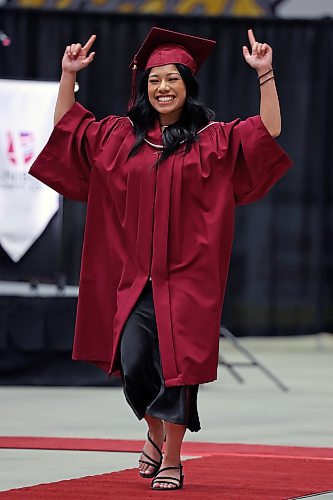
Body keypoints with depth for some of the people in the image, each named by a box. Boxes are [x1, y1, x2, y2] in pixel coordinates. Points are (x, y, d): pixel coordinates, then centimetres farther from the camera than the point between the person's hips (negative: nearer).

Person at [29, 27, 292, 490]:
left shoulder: (212, 141, 1)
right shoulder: (120, 136, 10)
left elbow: (268, 133, -7)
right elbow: (67, 128, 18)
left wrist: (265, 75, -16)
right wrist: (69, 74, 9)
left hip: (186, 276, -3)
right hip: (133, 277, 3)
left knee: (175, 365, -4)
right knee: (132, 364, -1)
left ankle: (172, 460, 8)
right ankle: (156, 434, 28)